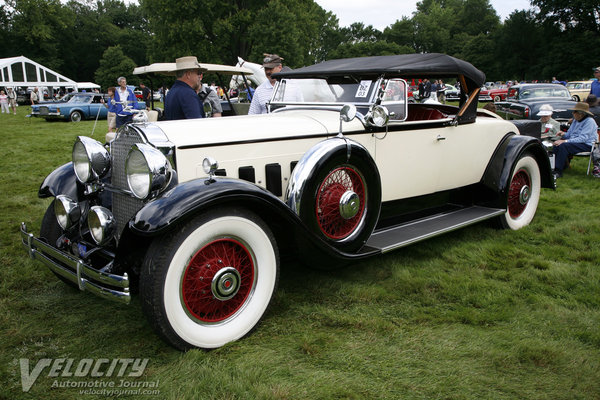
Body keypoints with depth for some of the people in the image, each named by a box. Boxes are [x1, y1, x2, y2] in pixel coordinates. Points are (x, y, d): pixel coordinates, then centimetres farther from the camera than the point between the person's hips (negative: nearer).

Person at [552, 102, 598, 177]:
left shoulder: (589, 121, -12)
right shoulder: (575, 120, 15)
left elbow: (583, 138, -22)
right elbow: (569, 133, 23)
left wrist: (565, 141, -29)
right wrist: (563, 135, -3)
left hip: (587, 145, -9)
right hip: (574, 142, 9)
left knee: (563, 145, -31)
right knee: (556, 145, -14)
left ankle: (558, 171, -32)